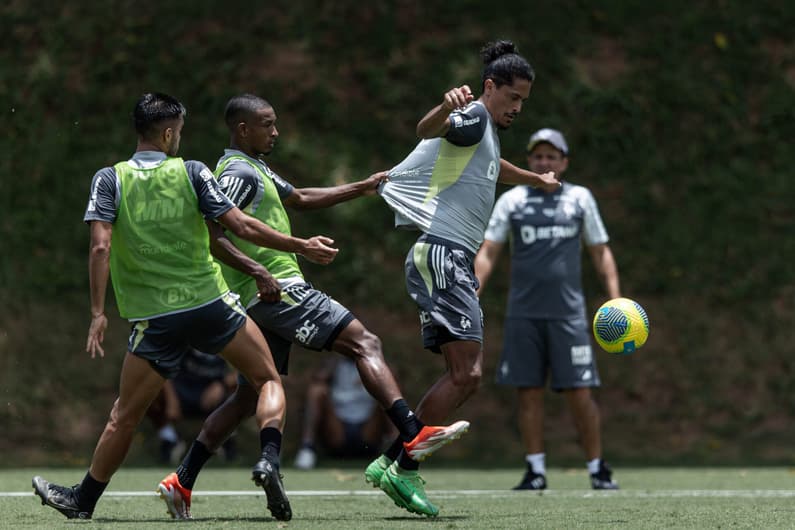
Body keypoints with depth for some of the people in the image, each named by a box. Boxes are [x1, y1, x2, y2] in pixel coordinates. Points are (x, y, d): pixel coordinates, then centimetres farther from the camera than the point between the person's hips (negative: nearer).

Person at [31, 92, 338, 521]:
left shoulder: (109, 179, 1)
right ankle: (268, 460, -8)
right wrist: (302, 247, 4)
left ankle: (82, 501, 20)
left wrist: (98, 313, -8)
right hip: (211, 305, -1)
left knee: (123, 418, 12)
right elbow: (241, 226, -5)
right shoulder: (192, 172, 0)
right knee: (269, 380, 14)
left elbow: (100, 247, -10)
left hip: (154, 320, 1)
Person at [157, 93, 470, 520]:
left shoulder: (255, 169, 22)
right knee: (364, 342, -14)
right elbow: (213, 236, -20)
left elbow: (301, 199, 35)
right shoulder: (238, 172, -10)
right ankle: (413, 435, -26)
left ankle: (183, 481, 9)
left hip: (266, 297, 11)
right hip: (278, 289, -11)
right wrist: (258, 271, -30)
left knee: (250, 395, 12)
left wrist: (361, 189, 31)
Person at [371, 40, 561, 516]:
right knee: (465, 375, -17)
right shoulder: (474, 117, -8)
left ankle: (392, 464, 8)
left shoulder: (488, 133, 22)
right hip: (441, 254, -11)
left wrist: (535, 179, 62)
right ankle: (402, 468, -15)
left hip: (454, 262, 11)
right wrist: (448, 106, -54)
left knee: (466, 376, 8)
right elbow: (428, 129, -32)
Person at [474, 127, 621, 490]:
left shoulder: (580, 198, 8)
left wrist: (615, 298, 2)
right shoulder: (511, 200, 7)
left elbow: (600, 253, 12)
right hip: (523, 314, 1)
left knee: (579, 393, -5)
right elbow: (488, 252, 5)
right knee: (529, 393, 0)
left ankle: (598, 469, 6)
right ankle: (536, 471, 7)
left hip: (567, 312, -1)